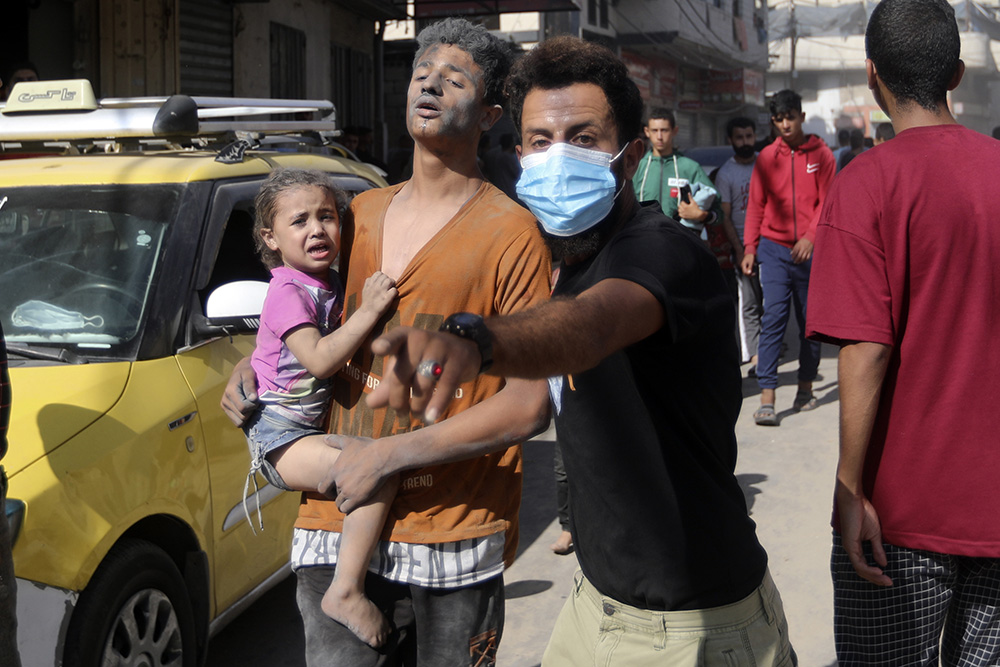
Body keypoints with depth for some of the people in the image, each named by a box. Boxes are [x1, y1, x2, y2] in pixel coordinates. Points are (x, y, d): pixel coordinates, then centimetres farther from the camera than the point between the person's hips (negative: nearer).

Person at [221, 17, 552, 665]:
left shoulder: (512, 233, -7)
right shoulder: (360, 214, 13)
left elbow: (530, 405, -12)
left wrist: (391, 454, -15)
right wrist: (254, 367, 7)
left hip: (453, 533, -4)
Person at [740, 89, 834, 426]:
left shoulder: (821, 154, 3)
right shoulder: (767, 157, 6)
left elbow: (827, 202, -1)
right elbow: (756, 205, 8)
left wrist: (810, 237, -15)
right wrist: (750, 248, 0)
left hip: (810, 250, 0)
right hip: (774, 248, 0)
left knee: (810, 321, 9)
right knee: (773, 319, -10)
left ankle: (805, 387, 25)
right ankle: (767, 398, -13)